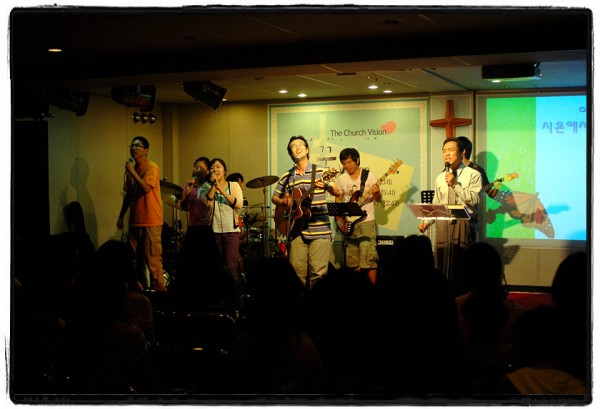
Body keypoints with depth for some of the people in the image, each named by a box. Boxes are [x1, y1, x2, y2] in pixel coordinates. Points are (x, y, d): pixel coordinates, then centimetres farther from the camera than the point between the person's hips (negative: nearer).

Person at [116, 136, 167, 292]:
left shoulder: (151, 167, -7)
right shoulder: (130, 168, 14)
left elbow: (146, 187, -23)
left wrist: (132, 171, -17)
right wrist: (121, 216, 18)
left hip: (151, 222, -7)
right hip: (135, 221, 7)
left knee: (153, 257, -7)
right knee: (135, 258, 8)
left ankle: (157, 289, -2)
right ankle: (139, 289, 16)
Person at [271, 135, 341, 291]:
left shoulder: (320, 172, 4)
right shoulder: (286, 177, 12)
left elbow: (337, 192, -4)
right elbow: (274, 197, 22)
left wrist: (326, 186, -25)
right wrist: (282, 201, -1)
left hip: (320, 230, -2)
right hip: (296, 230, 2)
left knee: (318, 272, -9)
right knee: (297, 272, -2)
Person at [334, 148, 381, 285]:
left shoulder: (369, 175, -4)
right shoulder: (341, 179, 8)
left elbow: (378, 199, -2)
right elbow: (338, 199, 17)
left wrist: (376, 193, -25)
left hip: (366, 221, -5)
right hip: (349, 223, 5)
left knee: (368, 258, -14)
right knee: (352, 260, 8)